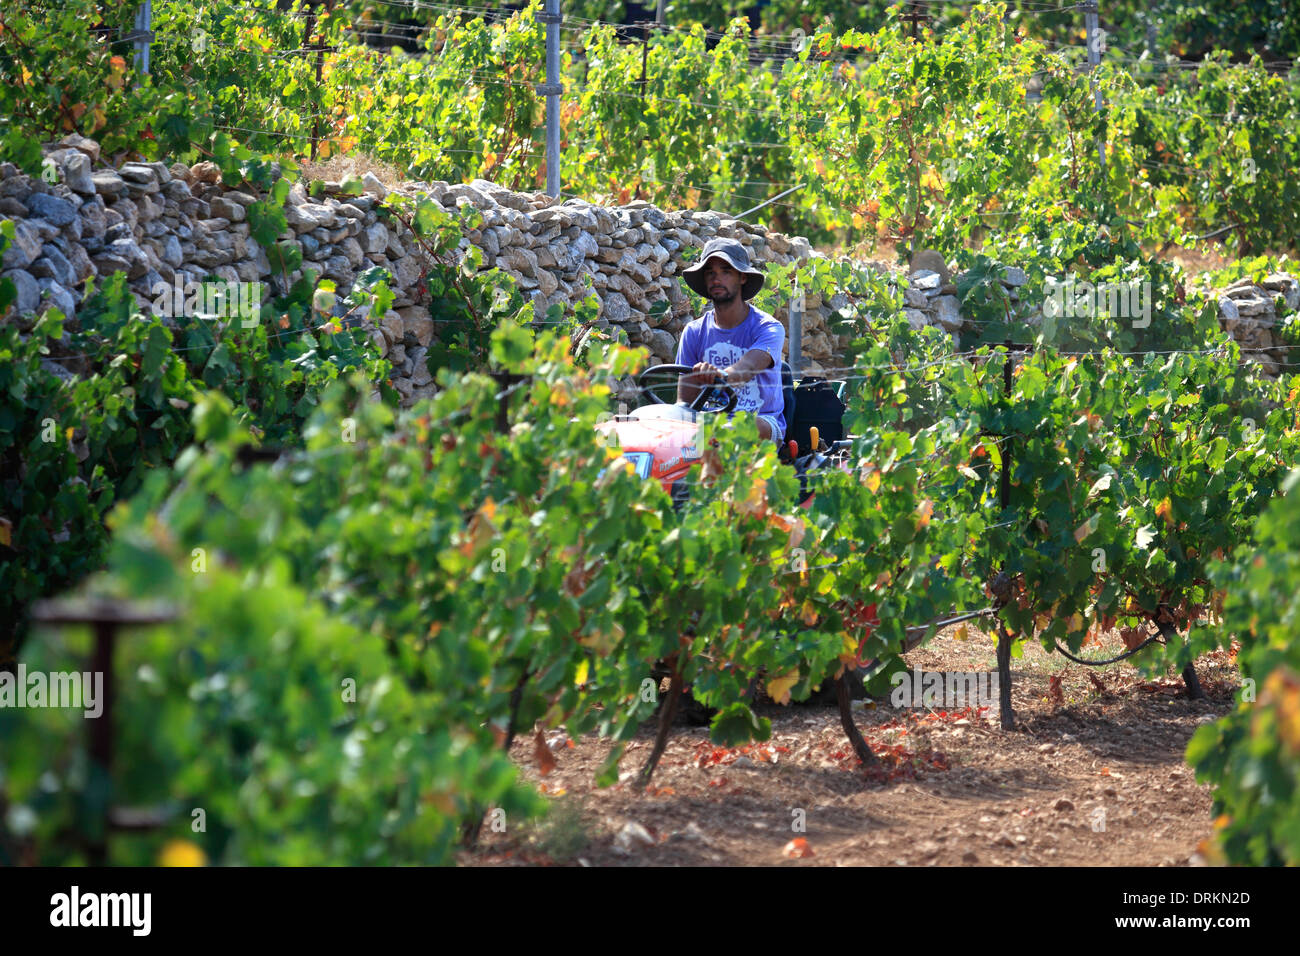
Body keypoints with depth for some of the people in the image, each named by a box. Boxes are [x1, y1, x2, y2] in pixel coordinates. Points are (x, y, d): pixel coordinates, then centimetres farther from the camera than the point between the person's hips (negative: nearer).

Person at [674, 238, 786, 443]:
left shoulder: (769, 328, -3)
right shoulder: (694, 333, 9)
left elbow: (748, 368, -26)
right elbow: (685, 399, 6)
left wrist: (722, 375, -50)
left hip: (763, 421, -2)